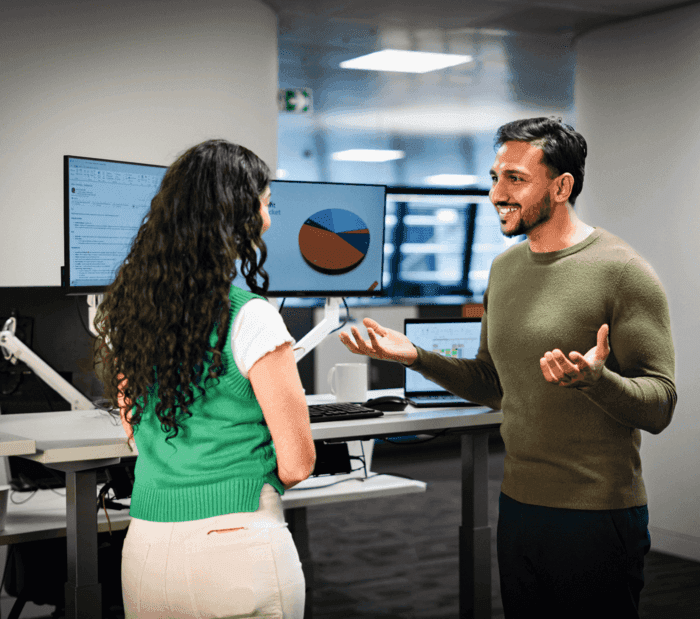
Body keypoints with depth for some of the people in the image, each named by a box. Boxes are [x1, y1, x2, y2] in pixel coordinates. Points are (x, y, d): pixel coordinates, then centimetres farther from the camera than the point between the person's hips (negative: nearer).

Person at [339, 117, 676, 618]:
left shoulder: (622, 271, -13)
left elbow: (660, 404, -16)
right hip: (517, 507, 7)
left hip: (599, 519, -7)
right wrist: (415, 357, 6)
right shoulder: (505, 267, 10)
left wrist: (594, 378, -34)